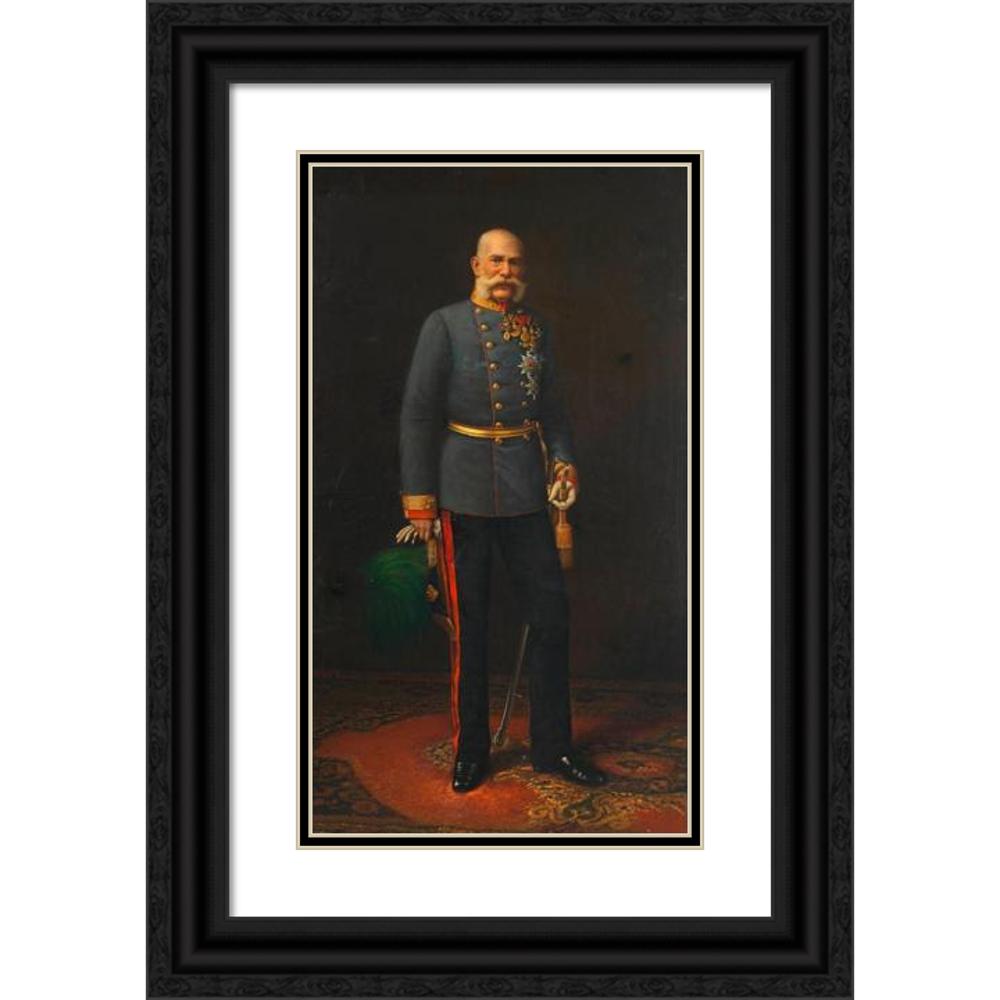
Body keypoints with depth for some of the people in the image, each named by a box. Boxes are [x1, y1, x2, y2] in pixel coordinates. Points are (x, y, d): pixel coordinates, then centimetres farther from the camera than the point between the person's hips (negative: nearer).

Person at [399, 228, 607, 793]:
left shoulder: (537, 327, 10)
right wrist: (418, 496, -11)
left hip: (526, 490, 4)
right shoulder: (445, 325, -3)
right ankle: (470, 752, 18)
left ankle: (553, 748, 17)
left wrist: (565, 460, 1)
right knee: (468, 625, 4)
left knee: (551, 613, 4)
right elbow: (417, 412, -6)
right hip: (463, 493, -4)